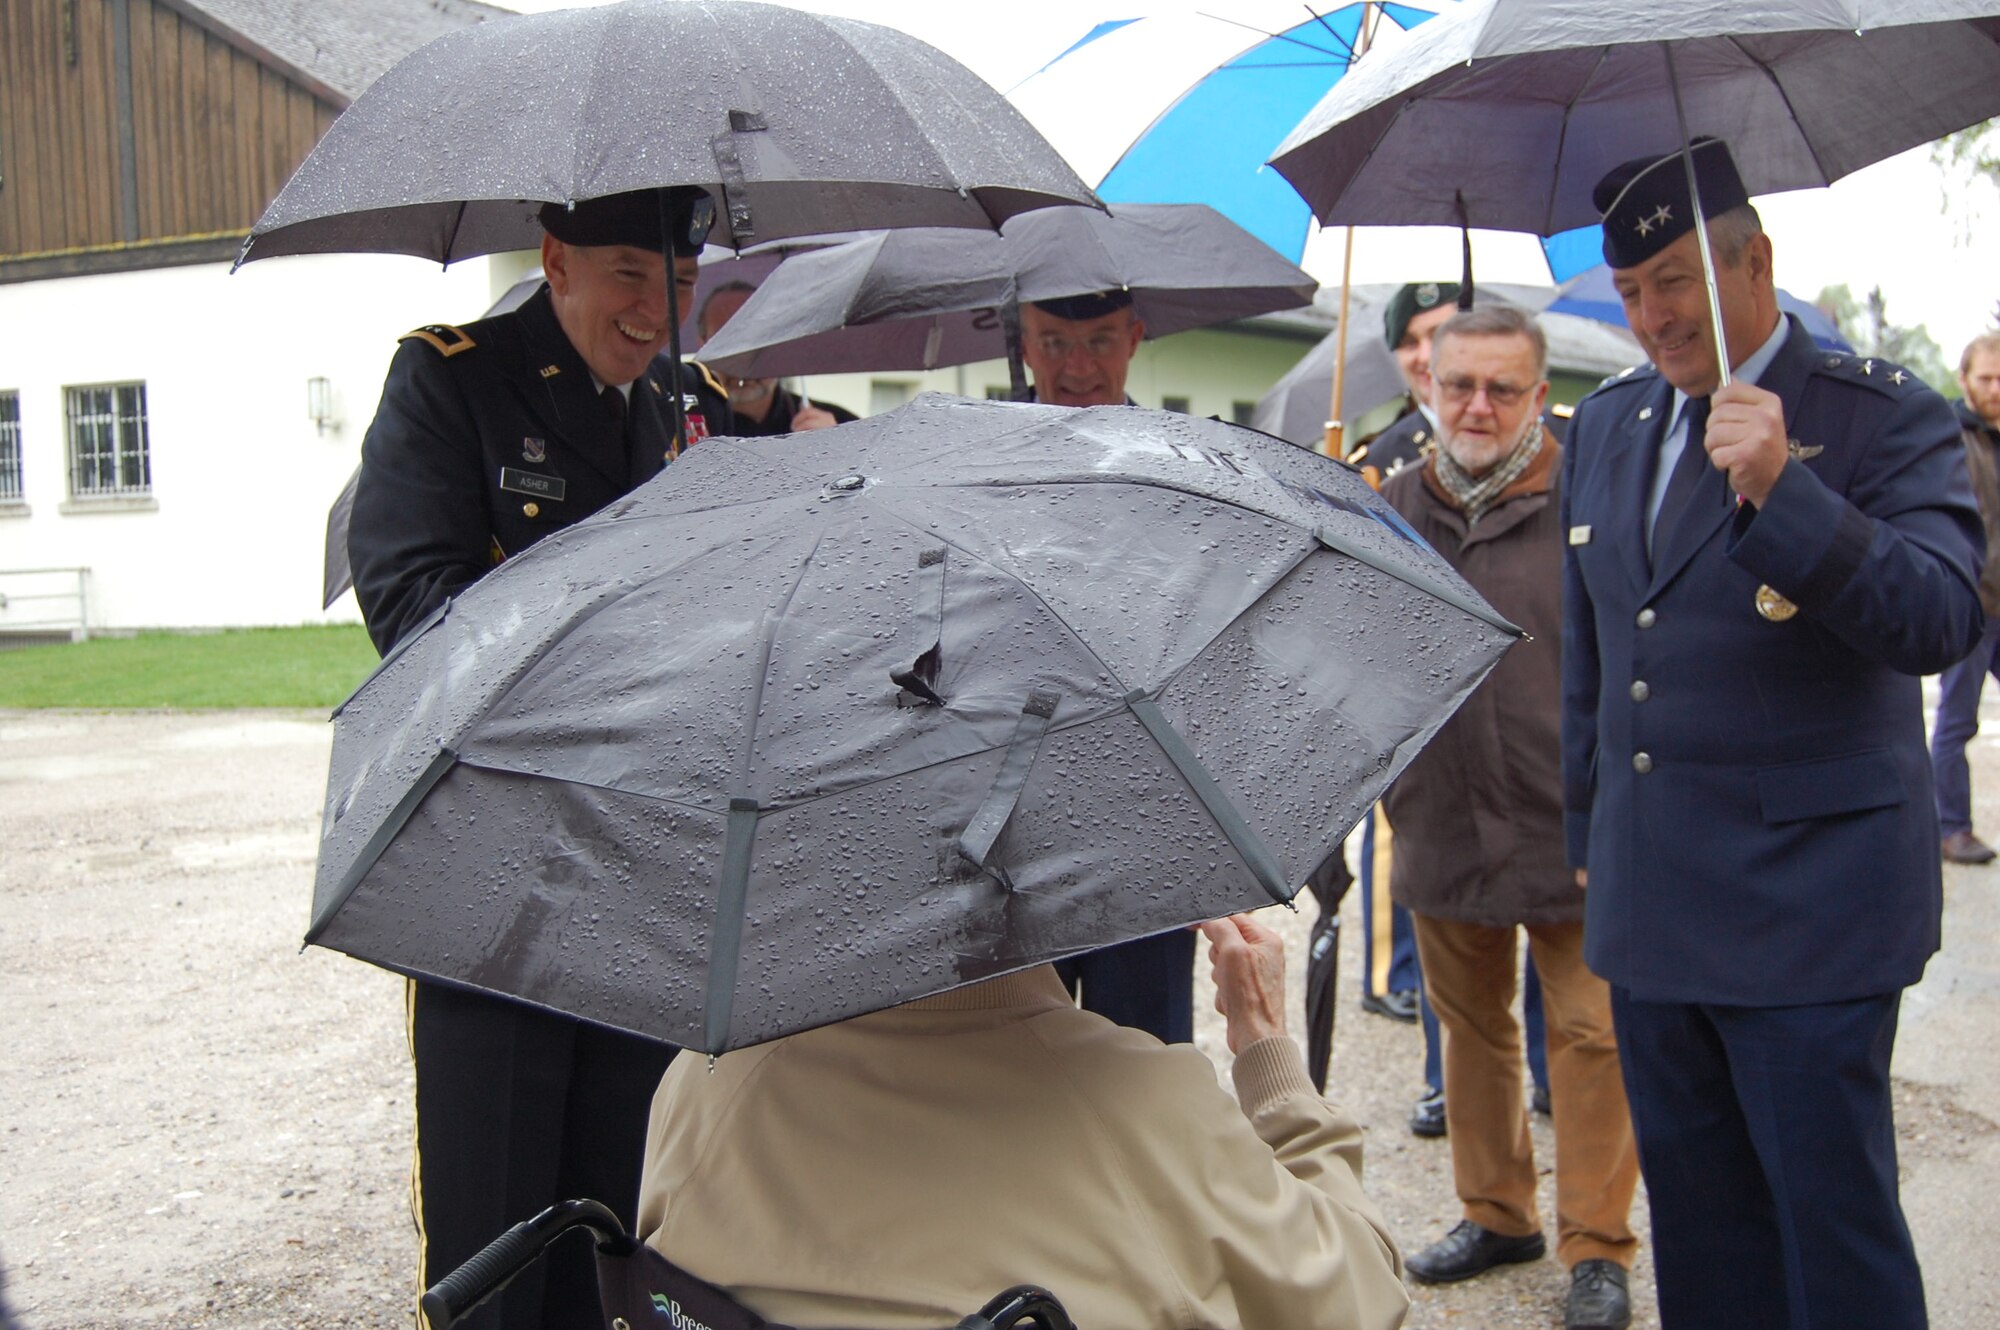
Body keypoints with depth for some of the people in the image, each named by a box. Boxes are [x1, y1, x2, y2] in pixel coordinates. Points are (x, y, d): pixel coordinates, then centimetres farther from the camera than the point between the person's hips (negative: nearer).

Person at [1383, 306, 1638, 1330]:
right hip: (1440, 828, 4)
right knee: (1470, 1028, 16)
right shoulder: (1392, 509, 6)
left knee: (1588, 1035, 2)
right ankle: (1494, 1214, 33)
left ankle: (1596, 1246, 17)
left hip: (1572, 825, -4)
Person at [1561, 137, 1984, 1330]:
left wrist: (1780, 488, -31)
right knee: (1698, 1214, 16)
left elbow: (1939, 624, -21)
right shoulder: (1607, 426, 11)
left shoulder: (1885, 417, -7)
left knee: (1834, 1219, 2)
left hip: (1808, 905, -6)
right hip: (1650, 905, 6)